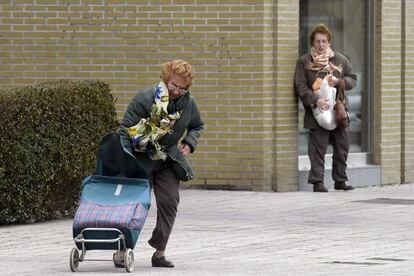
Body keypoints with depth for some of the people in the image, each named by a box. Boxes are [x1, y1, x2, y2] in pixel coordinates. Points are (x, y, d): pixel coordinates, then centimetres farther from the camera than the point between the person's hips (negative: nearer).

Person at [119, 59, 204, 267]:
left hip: (168, 160, 4)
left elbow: (197, 126, 19)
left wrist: (190, 143, 0)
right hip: (140, 160, -4)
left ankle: (159, 252, 1)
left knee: (169, 202, -6)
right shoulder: (145, 98, -18)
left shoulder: (188, 103, -2)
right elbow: (126, 128, -18)